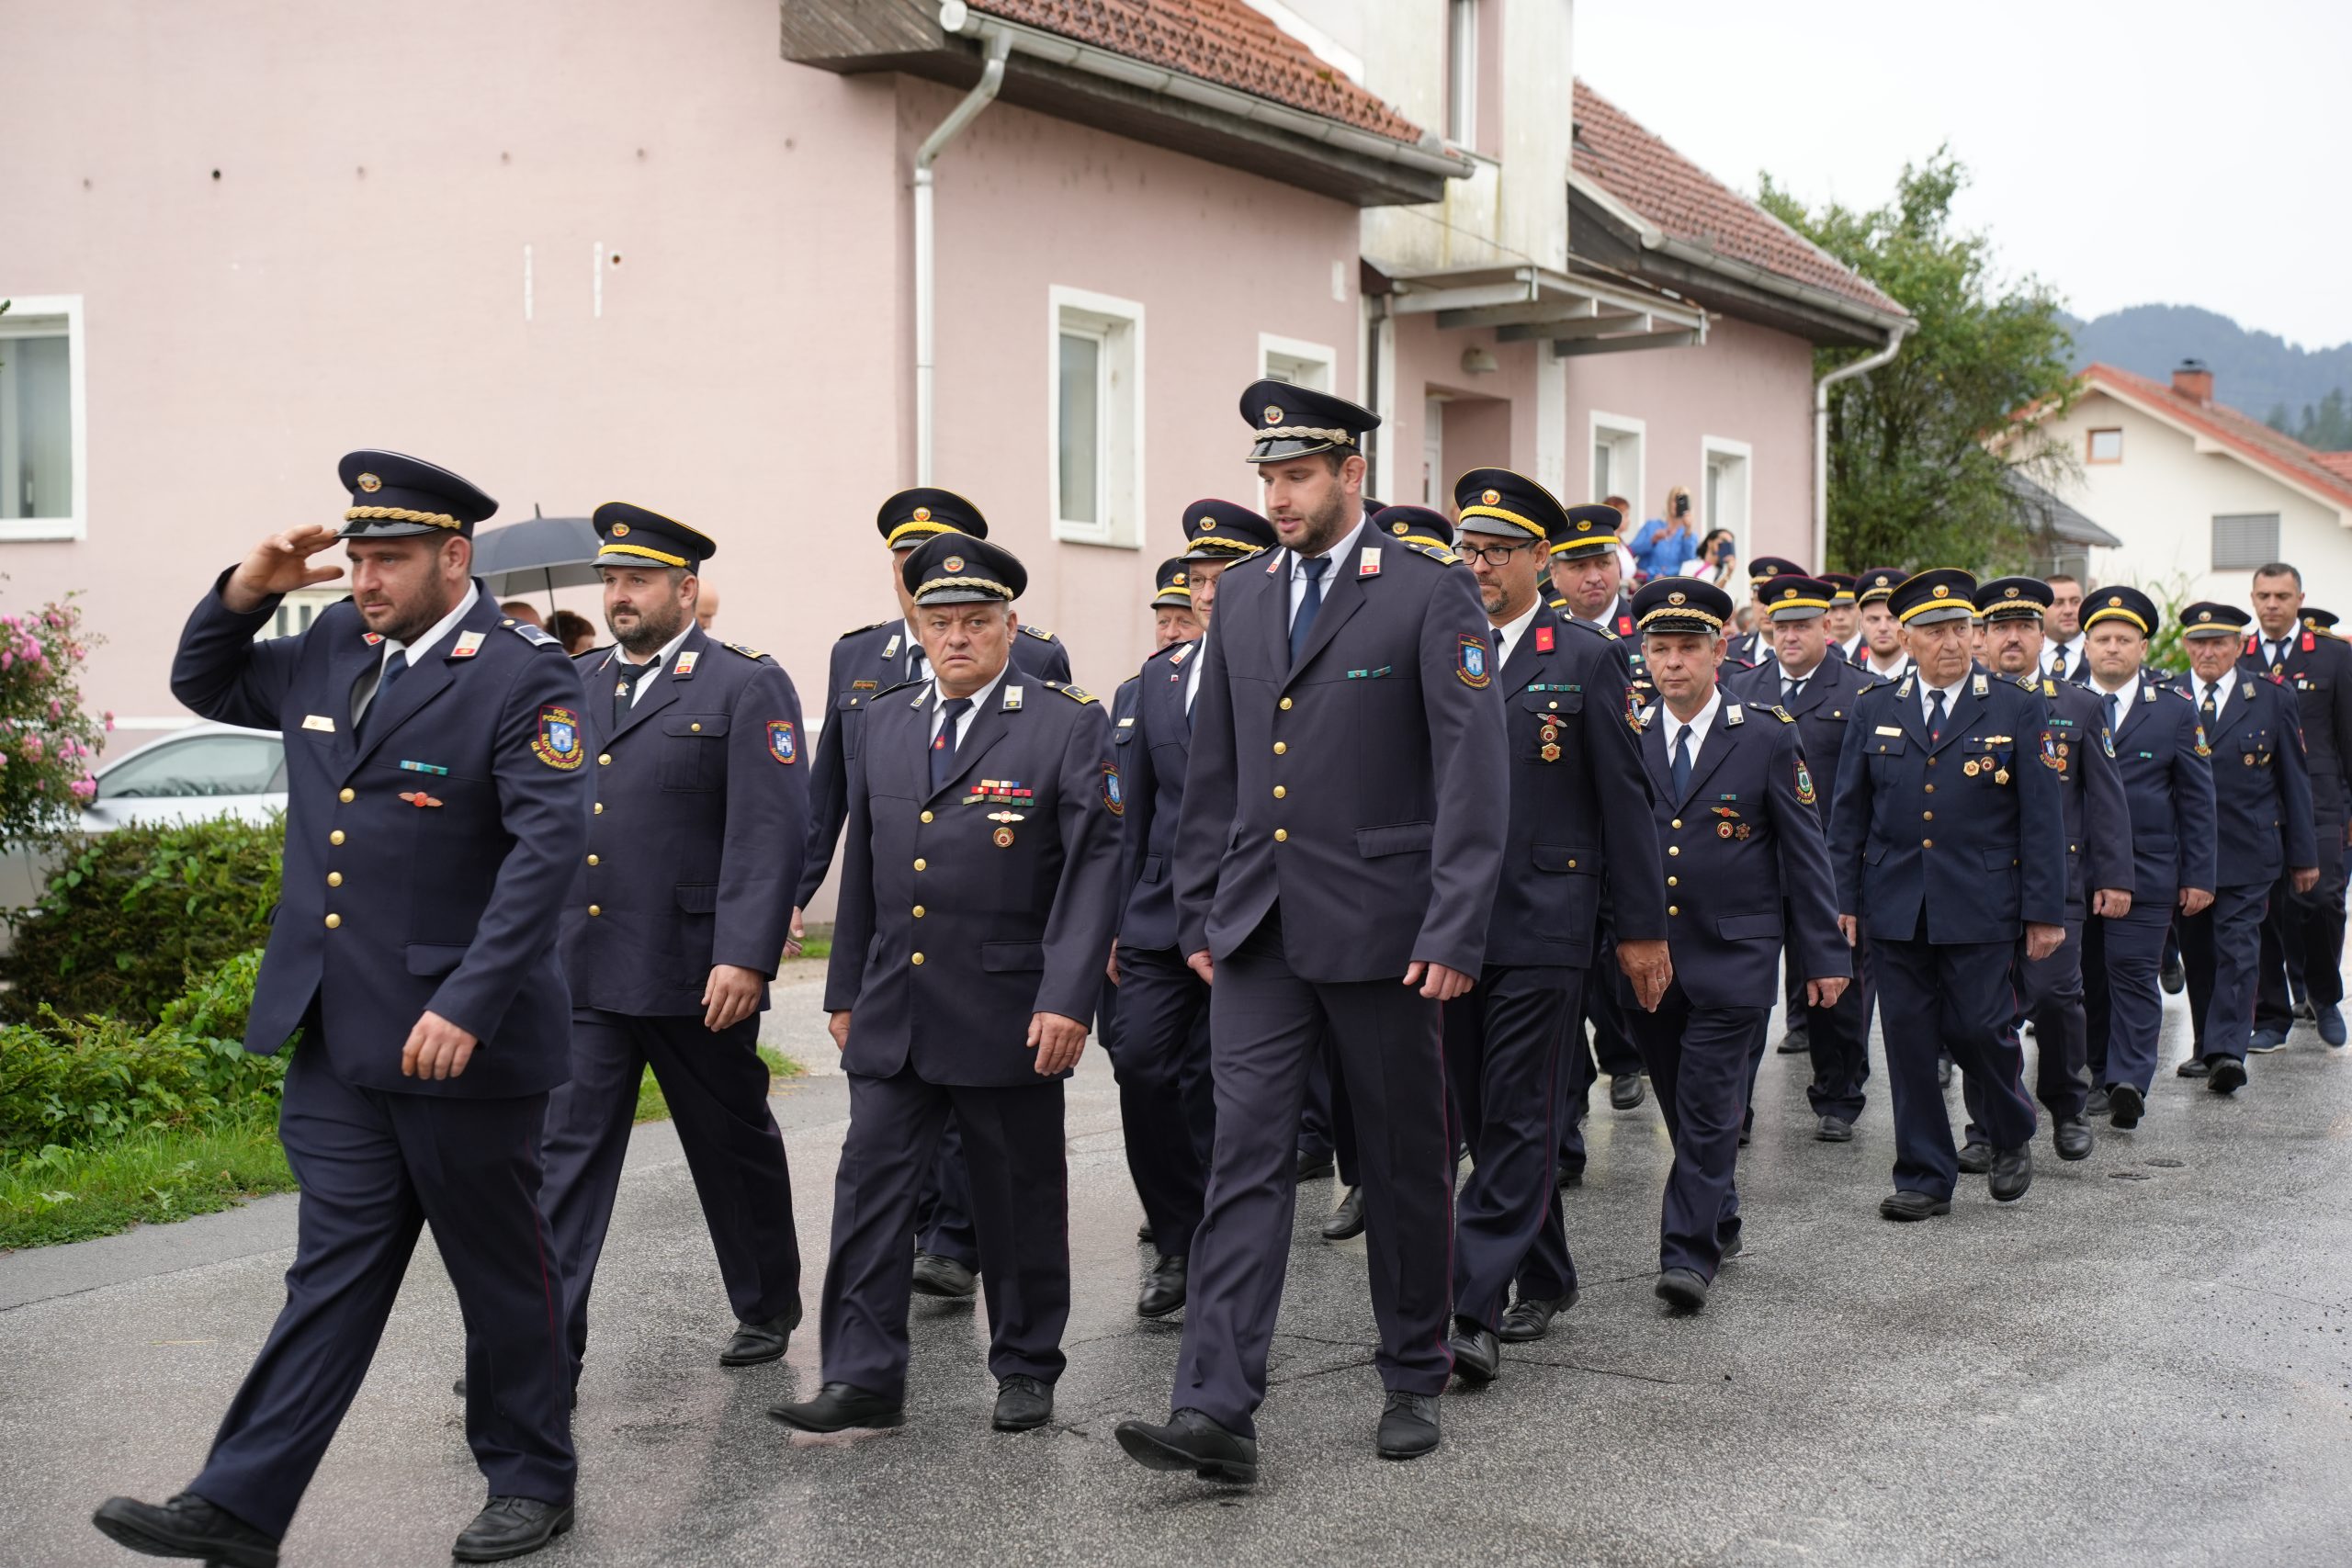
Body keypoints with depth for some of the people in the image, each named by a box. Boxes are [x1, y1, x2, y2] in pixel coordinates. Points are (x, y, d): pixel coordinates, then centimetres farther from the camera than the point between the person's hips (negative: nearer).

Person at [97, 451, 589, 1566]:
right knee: (334, 1274, 7)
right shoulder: (331, 650, 10)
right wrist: (242, 594, 4)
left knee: (500, 1273, 9)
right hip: (336, 1037, 6)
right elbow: (204, 686, 25)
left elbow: (548, 846, -20)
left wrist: (467, 1008, -26)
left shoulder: (521, 676, -12)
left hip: (461, 1037, -6)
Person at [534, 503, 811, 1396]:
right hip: (582, 971, 4)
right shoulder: (575, 685, 12)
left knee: (733, 1147, 12)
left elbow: (771, 833, -14)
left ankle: (768, 1308, 32)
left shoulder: (747, 687, -6)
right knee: (564, 1151, -2)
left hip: (696, 976, -4)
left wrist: (746, 957, -21)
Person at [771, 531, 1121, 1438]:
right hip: (892, 1014, 4)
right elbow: (862, 866, 16)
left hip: (1010, 1016, -4)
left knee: (1019, 1197, 8)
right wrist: (844, 991, 15)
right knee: (870, 1188, 0)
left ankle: (1026, 1369, 22)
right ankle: (864, 1379, 6)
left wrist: (1067, 998, -18)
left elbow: (1094, 867, -10)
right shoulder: (884, 723, 11)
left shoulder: (1068, 725, -5)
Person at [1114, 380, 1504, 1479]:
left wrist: (1454, 932, -16)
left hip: (1380, 930, -4)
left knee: (1406, 1160, 10)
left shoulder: (1431, 594, -6)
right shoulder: (1242, 599, 11)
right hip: (1259, 932, 4)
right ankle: (1216, 1410, -7)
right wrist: (1199, 917, 12)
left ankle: (1414, 1377, 27)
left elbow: (1471, 770, -11)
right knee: (1245, 1158, -4)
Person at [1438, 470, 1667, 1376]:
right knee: (1484, 1120, 11)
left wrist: (1643, 927, -2)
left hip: (1542, 924, -4)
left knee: (1518, 1120, -7)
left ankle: (1474, 1309, -10)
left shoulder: (1584, 659, 0)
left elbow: (1623, 799, 0)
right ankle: (1545, 1280, 26)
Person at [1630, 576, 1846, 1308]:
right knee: (1681, 1109, 13)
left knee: (1710, 1110, -7)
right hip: (1647, 962, 4)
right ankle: (1721, 1223, 30)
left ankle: (1690, 1254, -4)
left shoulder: (1769, 739, -2)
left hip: (1733, 963, -3)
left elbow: (1805, 854, 1)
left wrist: (1824, 954, -1)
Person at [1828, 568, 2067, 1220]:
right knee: (1909, 1042, 4)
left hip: (1981, 908, -2)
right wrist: (1846, 898, 4)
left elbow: (2042, 818, 0)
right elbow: (1848, 814, 10)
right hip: (1896, 908, 2)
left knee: (1978, 1030, -4)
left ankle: (2013, 1135, 26)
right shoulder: (1874, 710, 7)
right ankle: (1924, 1177, 14)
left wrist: (2045, 912, -4)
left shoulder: (2016, 709, 1)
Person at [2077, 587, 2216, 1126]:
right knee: (2088, 978, 7)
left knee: (2133, 974, -9)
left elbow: (2196, 801, 5)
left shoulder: (2175, 713, 4)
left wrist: (2198, 877, 0)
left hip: (2146, 873, -2)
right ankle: (2103, 1076, 16)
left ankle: (2129, 1082, -14)